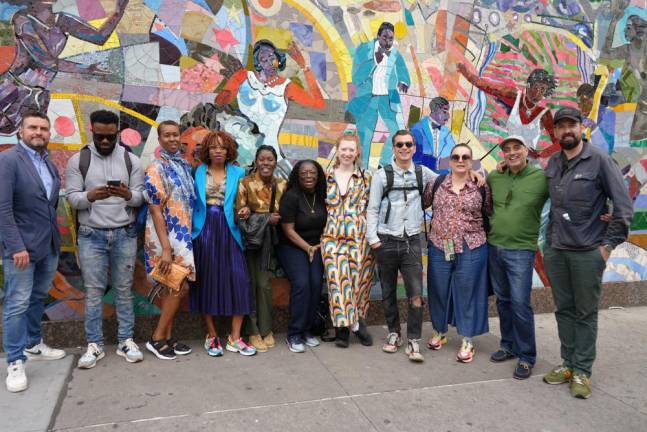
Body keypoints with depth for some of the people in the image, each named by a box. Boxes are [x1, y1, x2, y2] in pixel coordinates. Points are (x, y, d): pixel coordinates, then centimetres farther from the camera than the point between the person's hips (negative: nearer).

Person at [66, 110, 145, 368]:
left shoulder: (131, 160, 4)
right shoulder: (78, 160, 2)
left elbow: (140, 197, 1)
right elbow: (72, 198, -4)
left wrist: (128, 194, -22)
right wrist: (90, 196, -25)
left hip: (125, 234, 1)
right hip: (91, 235, 0)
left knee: (124, 289, 7)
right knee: (93, 291, 4)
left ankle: (126, 341, 16)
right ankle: (94, 345, 15)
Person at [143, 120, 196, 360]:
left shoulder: (185, 166, 11)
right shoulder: (156, 169, -12)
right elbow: (155, 211, -17)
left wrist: (187, 236, 13)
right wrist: (165, 248, -22)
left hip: (182, 235, 7)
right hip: (165, 237, -7)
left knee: (173, 288, 11)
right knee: (179, 287, -6)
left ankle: (168, 337, 21)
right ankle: (157, 338, 9)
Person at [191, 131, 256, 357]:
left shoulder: (237, 173, 9)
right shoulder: (198, 172, 7)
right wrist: (190, 229, -5)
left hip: (228, 232, 1)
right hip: (204, 231, 0)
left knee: (238, 281, -6)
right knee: (207, 281, 4)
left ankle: (234, 338, 5)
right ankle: (211, 336, 17)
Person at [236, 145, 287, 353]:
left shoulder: (282, 185, 5)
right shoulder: (245, 183, -4)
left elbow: (283, 213, 11)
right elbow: (240, 214, -6)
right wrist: (266, 218, -18)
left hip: (269, 240, 2)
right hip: (249, 238, -2)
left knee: (264, 284, -2)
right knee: (250, 284, -3)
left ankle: (266, 329, 12)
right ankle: (253, 332, 8)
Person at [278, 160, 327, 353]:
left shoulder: (322, 196, 4)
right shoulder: (291, 196, -12)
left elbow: (325, 223, 15)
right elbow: (288, 230, -12)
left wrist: (321, 244, -1)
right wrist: (307, 247, -16)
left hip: (315, 246, 4)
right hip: (291, 247, -4)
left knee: (316, 282, -15)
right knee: (301, 283, -23)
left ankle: (307, 330, 1)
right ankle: (294, 334, -11)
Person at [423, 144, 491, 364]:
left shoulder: (482, 187, 0)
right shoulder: (436, 183, 2)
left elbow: (491, 213, 7)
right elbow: (420, 205, 10)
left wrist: (483, 235, 0)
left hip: (471, 249, -1)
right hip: (439, 248, 2)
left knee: (467, 293, 7)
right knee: (438, 291, 13)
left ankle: (467, 341, 20)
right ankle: (439, 331, 33)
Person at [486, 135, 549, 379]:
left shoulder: (542, 177, -8)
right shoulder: (494, 177, 6)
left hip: (521, 250, -5)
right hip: (494, 247, 5)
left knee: (520, 304, -5)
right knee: (503, 300, 14)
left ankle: (526, 357, 11)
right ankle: (508, 346, 29)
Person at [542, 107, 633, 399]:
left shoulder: (600, 161, -7)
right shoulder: (552, 164, 8)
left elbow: (624, 206, -7)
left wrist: (609, 243, -9)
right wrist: (549, 239, 10)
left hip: (588, 252, -4)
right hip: (555, 250, 5)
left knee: (586, 313, 6)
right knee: (564, 310, 13)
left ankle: (582, 371, 16)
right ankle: (568, 363, 26)